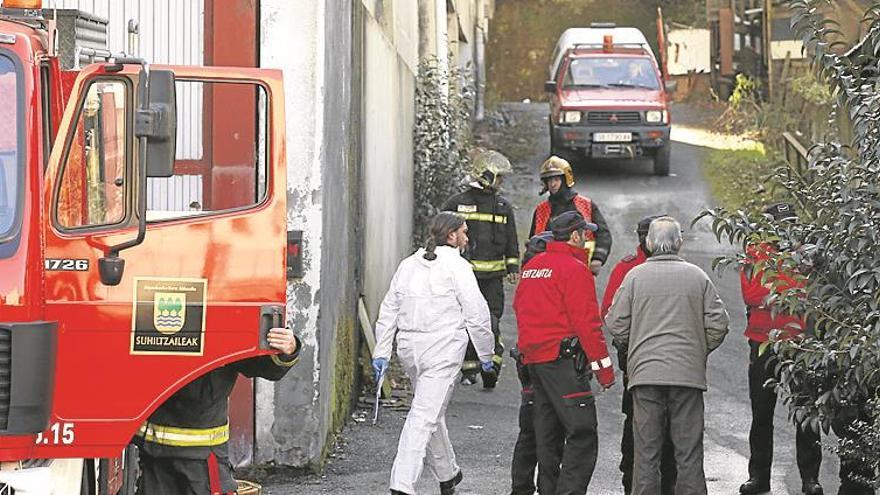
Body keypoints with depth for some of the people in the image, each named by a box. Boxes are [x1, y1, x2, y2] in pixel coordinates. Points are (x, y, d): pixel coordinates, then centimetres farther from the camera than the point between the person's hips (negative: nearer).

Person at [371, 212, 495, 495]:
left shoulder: (408, 265, 13)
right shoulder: (456, 266, -6)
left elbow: (389, 311, 14)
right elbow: (476, 314, -8)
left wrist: (381, 352, 16)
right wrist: (486, 353, 1)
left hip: (409, 349, 7)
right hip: (443, 349, -7)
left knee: (431, 411, 21)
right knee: (424, 415, -10)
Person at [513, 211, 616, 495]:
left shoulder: (532, 266, 16)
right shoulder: (574, 268, -10)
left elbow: (518, 306, 25)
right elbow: (587, 322, -14)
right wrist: (604, 368, -12)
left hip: (533, 359, 9)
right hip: (563, 357, -9)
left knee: (548, 435, 14)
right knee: (582, 435, -11)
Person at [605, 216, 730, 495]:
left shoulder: (635, 276, 3)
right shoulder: (697, 276, 4)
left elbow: (616, 325, 1)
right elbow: (718, 323, 2)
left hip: (645, 371, 0)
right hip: (689, 373, 0)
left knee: (646, 453, 3)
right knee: (689, 453, 4)